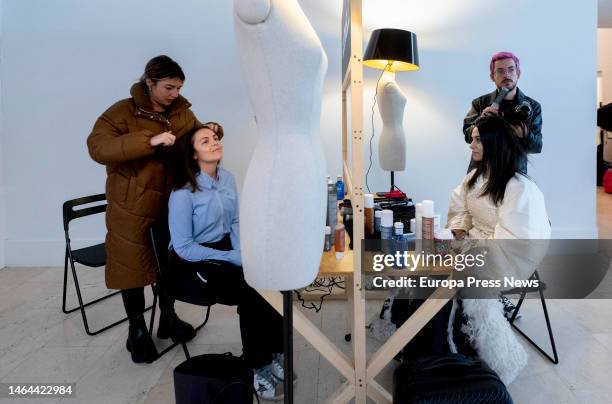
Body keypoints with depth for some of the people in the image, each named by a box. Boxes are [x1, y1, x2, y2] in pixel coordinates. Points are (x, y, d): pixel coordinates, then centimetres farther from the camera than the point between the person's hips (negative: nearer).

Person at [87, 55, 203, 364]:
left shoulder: (182, 112, 4)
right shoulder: (122, 112, -13)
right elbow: (97, 147, -25)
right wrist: (150, 141, -33)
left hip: (172, 205, 5)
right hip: (133, 208, -5)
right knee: (133, 266, 8)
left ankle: (168, 319, 37)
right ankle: (137, 332, 26)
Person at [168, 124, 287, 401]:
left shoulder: (227, 178, 0)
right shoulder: (183, 192, -20)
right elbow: (184, 248, -19)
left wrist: (244, 252, -8)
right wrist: (233, 258, -21)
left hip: (224, 249, 6)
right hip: (190, 264, -6)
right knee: (250, 294, -26)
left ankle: (271, 354, -3)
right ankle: (259, 365, -6)